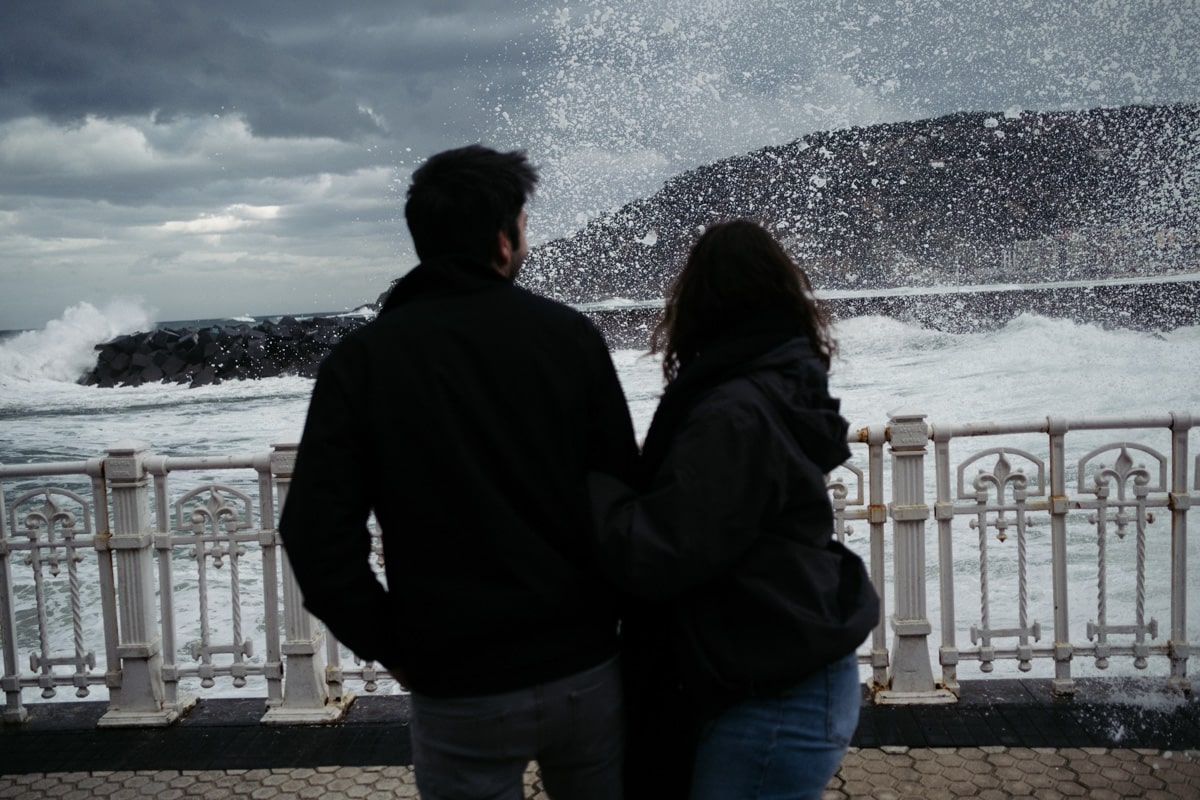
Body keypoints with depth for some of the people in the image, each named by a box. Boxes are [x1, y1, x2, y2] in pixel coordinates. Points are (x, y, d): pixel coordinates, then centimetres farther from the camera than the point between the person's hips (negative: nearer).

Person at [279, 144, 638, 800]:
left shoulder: (362, 359, -6)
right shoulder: (570, 334, -4)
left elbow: (317, 534, -11)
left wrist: (388, 644, 2)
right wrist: (604, 618, 10)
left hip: (457, 689, -1)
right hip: (585, 668, 1)